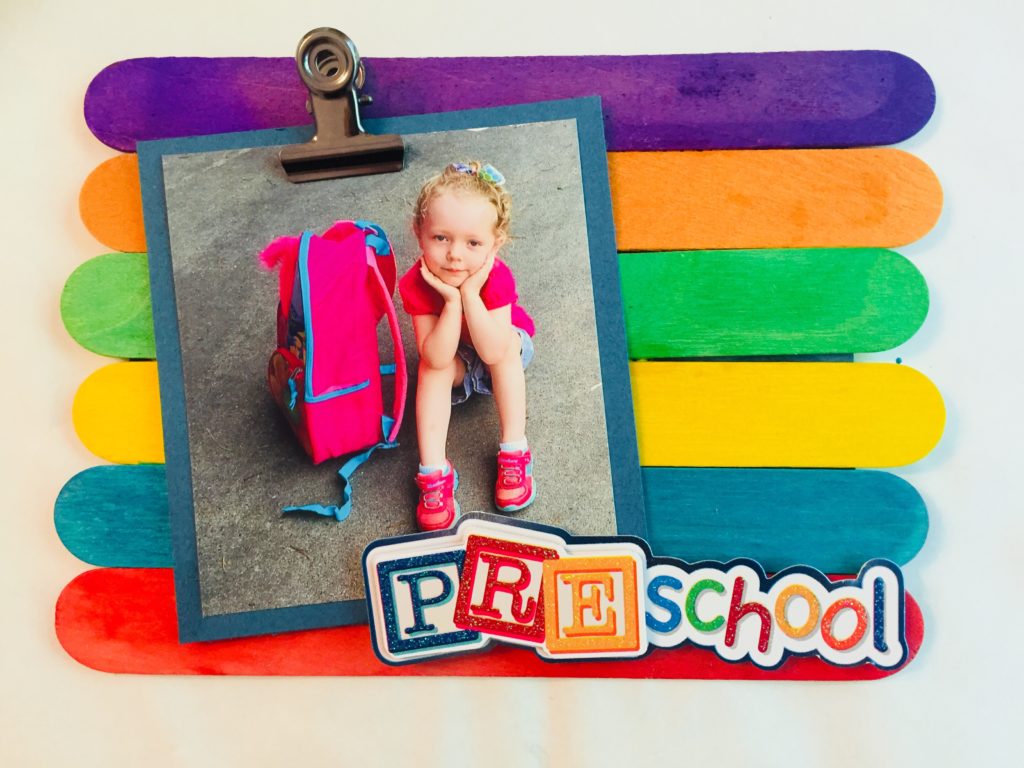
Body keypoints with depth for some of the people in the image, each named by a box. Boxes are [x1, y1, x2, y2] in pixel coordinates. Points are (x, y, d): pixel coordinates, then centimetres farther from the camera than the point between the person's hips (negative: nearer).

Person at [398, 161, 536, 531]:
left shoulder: (495, 278, -33)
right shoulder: (416, 284, -31)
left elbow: (493, 352, -42)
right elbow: (436, 358, -38)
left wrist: (470, 293, -46)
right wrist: (452, 300, -47)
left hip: (504, 350, 0)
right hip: (453, 364, 1)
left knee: (508, 343, -33)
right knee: (433, 365, -31)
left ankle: (514, 453, -26)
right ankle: (434, 472, -30)